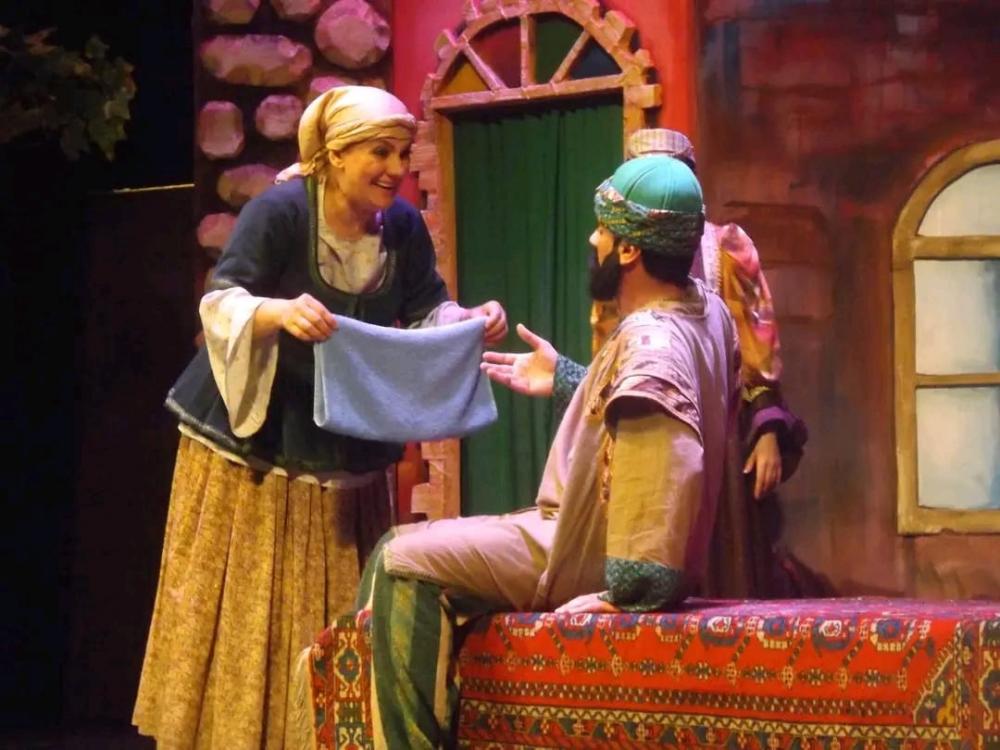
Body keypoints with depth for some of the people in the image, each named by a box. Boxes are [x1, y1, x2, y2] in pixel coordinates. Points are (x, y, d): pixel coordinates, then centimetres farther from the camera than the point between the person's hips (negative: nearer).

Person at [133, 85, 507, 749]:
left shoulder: (403, 227, 0)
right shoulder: (279, 211, -15)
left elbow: (428, 314, 4)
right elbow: (221, 303, -20)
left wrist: (471, 321, -17)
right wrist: (279, 312, -40)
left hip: (346, 455, 5)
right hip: (253, 446, -4)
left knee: (336, 621, 4)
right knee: (246, 617, -3)